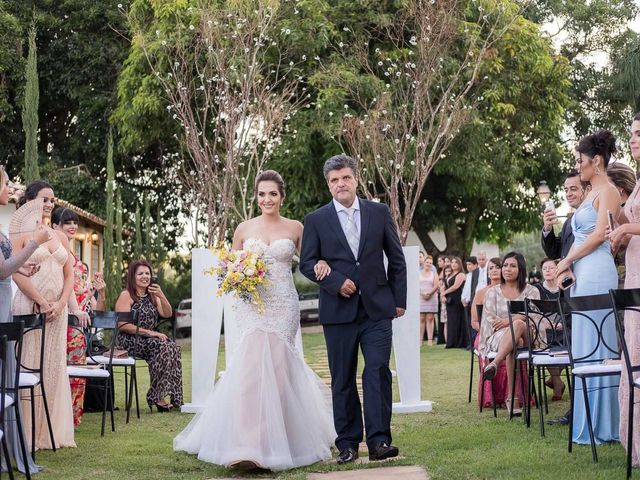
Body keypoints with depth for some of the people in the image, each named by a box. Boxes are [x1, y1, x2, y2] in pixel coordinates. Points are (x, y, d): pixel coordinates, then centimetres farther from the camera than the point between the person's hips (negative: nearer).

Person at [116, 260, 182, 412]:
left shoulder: (152, 295, 18)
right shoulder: (126, 295, -5)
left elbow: (167, 314, 9)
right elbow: (123, 325, -15)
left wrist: (161, 296, -8)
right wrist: (149, 332, -20)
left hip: (151, 338, 7)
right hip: (130, 341, -7)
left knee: (174, 347, -22)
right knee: (163, 347, -31)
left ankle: (174, 396, -22)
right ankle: (156, 397, -25)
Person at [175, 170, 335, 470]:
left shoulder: (295, 228, 6)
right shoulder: (244, 229, 8)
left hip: (284, 306, 0)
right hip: (253, 305, 0)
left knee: (276, 366, -2)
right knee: (255, 364, -13)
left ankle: (276, 440, 13)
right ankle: (250, 444, -15)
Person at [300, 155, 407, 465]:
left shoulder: (379, 212, 7)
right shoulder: (316, 220, 4)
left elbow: (396, 259, 10)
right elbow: (307, 262, 2)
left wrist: (399, 299, 6)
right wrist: (336, 282, -13)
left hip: (377, 309, 0)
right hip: (338, 311, 0)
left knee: (378, 371, -10)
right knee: (342, 380, 5)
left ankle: (379, 441, -10)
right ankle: (348, 443, 13)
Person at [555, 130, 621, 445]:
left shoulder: (607, 191, -6)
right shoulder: (591, 193, 21)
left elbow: (599, 235, -14)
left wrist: (567, 260, -7)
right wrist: (567, 268, 5)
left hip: (597, 273, -9)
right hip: (582, 274, 9)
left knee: (594, 347, -7)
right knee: (584, 346, 8)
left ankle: (601, 427, -2)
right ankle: (590, 422, 12)